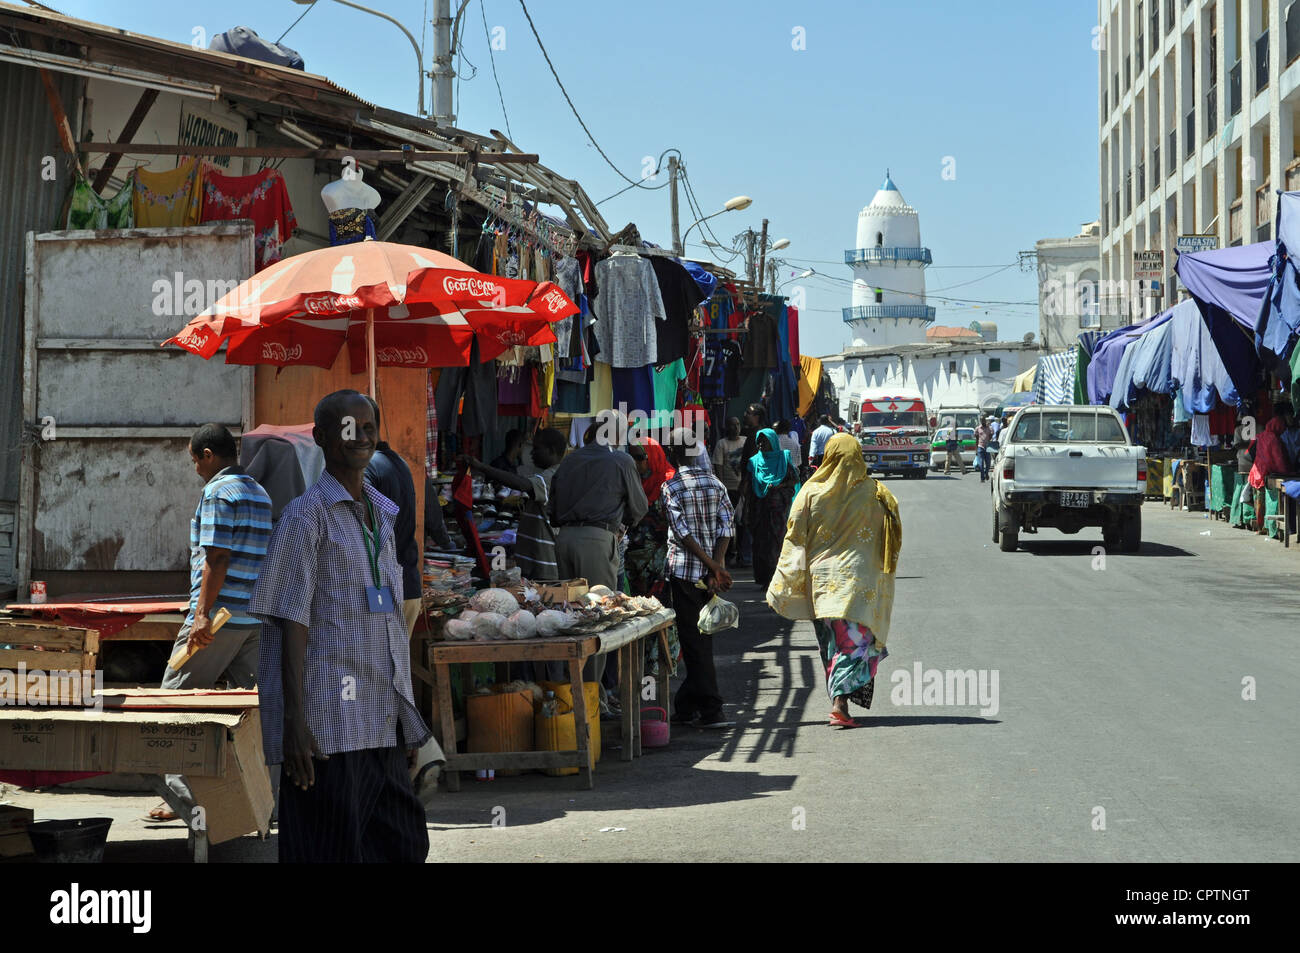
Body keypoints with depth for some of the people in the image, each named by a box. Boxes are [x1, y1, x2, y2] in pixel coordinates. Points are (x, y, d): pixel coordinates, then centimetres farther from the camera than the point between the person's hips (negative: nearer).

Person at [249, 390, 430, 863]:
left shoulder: (381, 514, 17)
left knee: (406, 846, 8)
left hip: (383, 721, 7)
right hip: (329, 721, -7)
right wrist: (294, 722, -17)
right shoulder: (306, 515, -5)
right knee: (332, 849, -4)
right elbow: (292, 624, -10)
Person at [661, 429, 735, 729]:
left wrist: (714, 567, -13)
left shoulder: (671, 487, -8)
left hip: (684, 570, -5)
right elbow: (726, 526, -3)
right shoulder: (715, 483, 6)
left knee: (694, 641, -3)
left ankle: (711, 710, -7)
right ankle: (686, 707, 19)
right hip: (709, 572, 5)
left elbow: (683, 533, -14)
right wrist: (718, 564, -9)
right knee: (702, 639, 13)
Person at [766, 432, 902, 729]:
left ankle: (838, 700, 18)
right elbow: (892, 533, 1)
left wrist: (785, 581, 2)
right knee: (854, 642, -2)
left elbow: (795, 538, -2)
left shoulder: (811, 492, -1)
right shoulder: (873, 493, -2)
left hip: (821, 578, 2)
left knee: (830, 643, 14)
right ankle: (840, 702, -18)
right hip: (858, 579, -2)